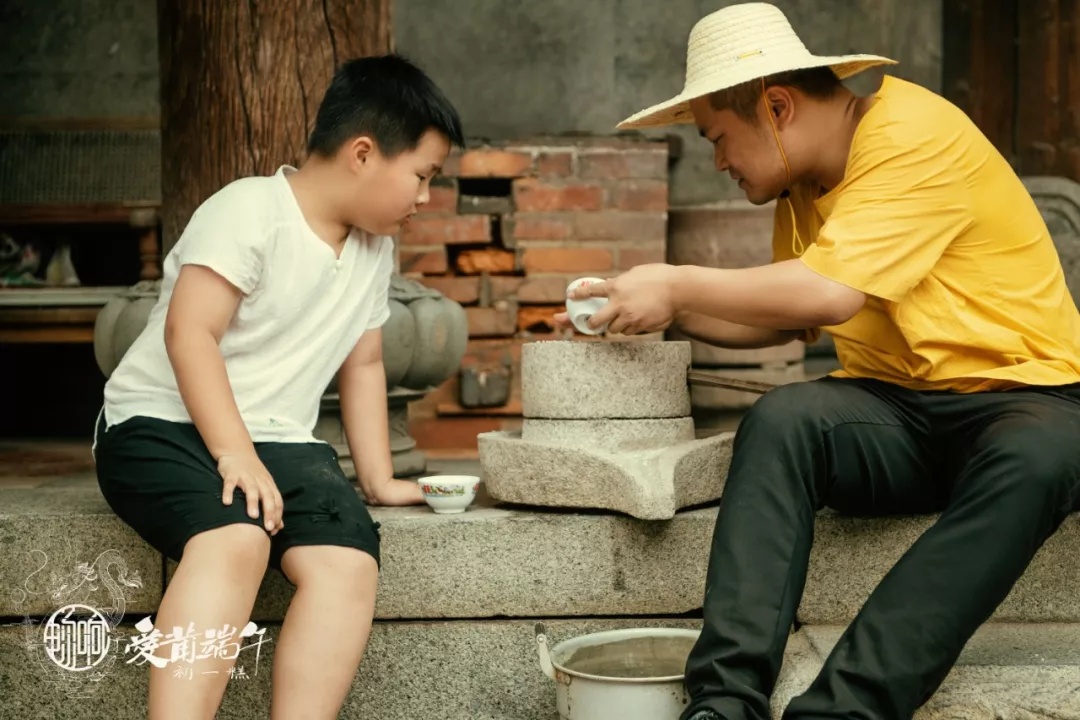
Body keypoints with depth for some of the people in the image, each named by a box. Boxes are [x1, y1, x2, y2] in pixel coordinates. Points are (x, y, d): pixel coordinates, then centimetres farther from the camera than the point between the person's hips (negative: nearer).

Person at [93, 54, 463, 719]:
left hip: (278, 441, 6)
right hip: (162, 421, -6)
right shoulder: (250, 211, -11)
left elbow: (362, 365, 21)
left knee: (350, 562, -24)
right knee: (236, 539, -37)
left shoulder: (375, 247, 13)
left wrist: (378, 479, 18)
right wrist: (233, 453, -25)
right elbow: (189, 333, -19)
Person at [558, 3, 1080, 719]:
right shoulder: (804, 179, 12)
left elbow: (830, 291, -25)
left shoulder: (916, 137, -14)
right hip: (896, 407, 6)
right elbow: (787, 317, 24)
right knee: (781, 417, -24)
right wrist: (666, 311, 10)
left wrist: (678, 286, -13)